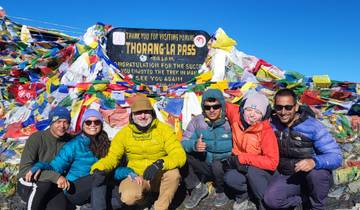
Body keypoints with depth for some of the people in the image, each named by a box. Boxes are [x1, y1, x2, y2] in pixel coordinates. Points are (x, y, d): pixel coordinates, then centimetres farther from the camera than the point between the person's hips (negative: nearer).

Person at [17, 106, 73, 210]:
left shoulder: (69, 140, -3)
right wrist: (54, 176, -32)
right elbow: (24, 169, -21)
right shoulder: (36, 138, -14)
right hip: (29, 185, -2)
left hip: (54, 187, 2)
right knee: (45, 184, -34)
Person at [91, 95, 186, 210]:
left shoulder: (164, 129, -11)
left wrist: (160, 164, -37)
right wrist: (98, 168, -24)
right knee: (128, 197, -31)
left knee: (173, 173, -34)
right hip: (136, 177, 1)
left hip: (159, 177, -1)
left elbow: (179, 155, -19)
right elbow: (111, 157, -2)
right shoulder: (124, 133, -4)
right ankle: (143, 196, 7)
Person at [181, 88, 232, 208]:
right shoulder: (197, 121, -3)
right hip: (204, 166, 2)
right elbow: (184, 142, -7)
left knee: (218, 164, -35)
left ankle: (221, 191, 1)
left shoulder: (230, 122, -11)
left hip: (224, 167, -2)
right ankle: (198, 188, 3)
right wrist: (194, 145, -29)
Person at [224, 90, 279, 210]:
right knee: (230, 178, -28)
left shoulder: (266, 132, -23)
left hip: (262, 170, -2)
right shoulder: (235, 115, -14)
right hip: (240, 166, 3)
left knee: (252, 171, -35)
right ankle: (243, 195, 5)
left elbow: (272, 162, -26)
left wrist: (242, 158, -29)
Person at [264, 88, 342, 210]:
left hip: (315, 176, -2)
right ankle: (307, 198, 3)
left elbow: (336, 156, -23)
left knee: (315, 172, -36)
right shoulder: (272, 123, -8)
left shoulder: (312, 126, -19)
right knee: (271, 200, -23)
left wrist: (314, 161, -43)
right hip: (287, 176, 2)